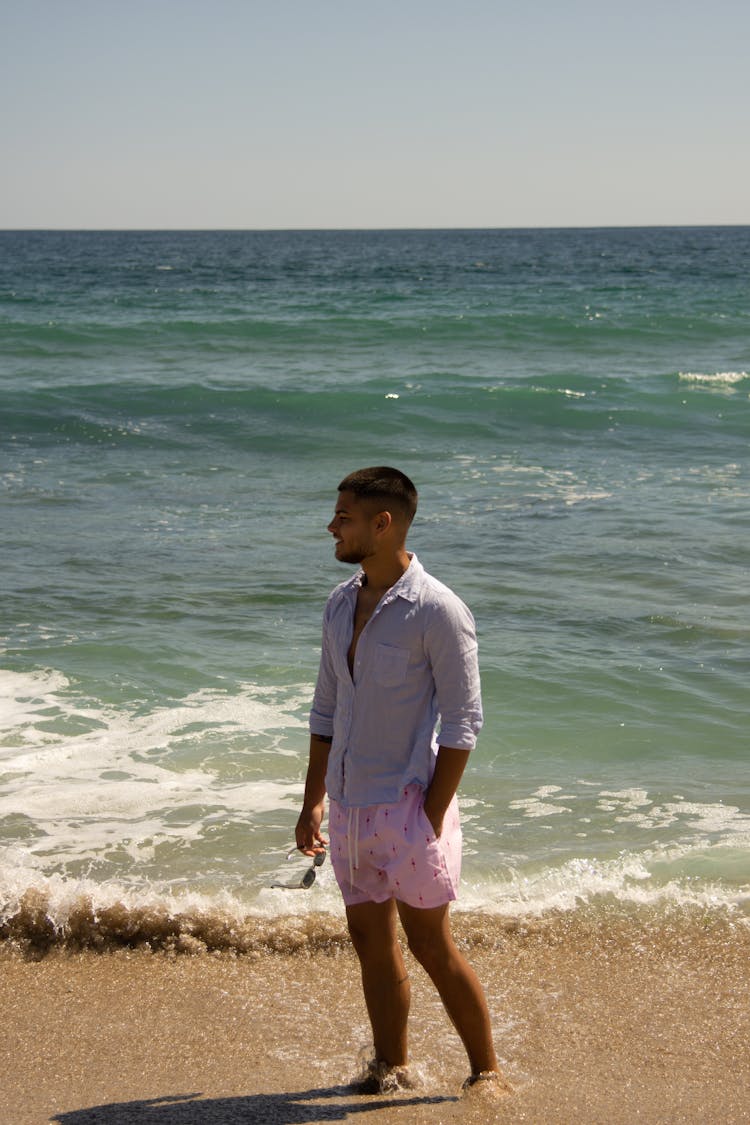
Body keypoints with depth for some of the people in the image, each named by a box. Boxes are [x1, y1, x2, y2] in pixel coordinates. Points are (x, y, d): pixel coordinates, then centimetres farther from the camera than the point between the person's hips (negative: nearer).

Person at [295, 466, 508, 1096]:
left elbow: (463, 723, -13)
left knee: (430, 945, -2)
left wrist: (432, 817, -17)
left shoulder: (437, 610, -14)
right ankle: (392, 1066, 25)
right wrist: (313, 802, 13)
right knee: (370, 938, 12)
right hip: (349, 807, 7)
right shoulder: (341, 605, 8)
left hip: (408, 803, -7)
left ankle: (487, 1070, 12)